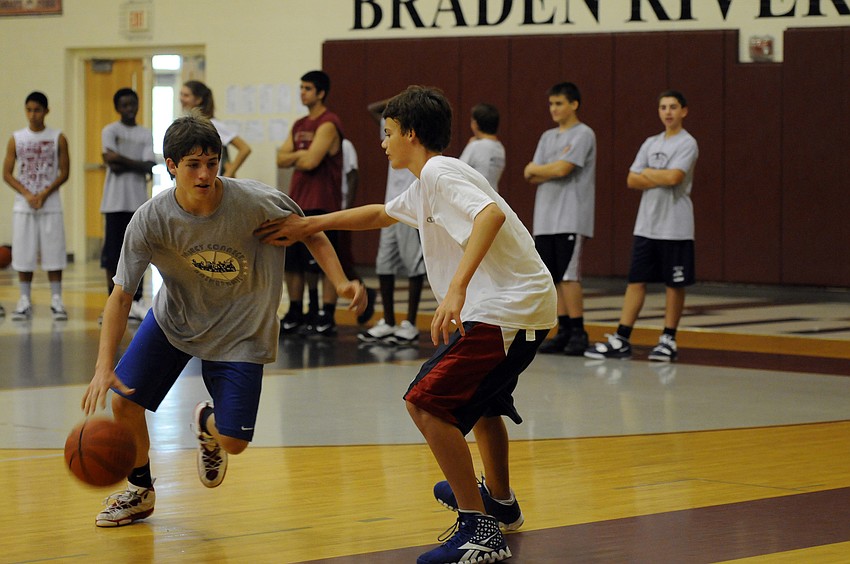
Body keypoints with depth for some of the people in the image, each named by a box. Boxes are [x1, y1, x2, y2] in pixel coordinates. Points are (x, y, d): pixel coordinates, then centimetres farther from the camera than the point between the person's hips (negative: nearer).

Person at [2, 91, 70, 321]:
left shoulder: (58, 138, 1)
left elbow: (64, 172, -1)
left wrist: (44, 194, -12)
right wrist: (27, 195, -10)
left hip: (50, 205, -1)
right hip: (23, 205, 1)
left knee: (53, 254, -2)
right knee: (23, 256, 2)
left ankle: (56, 300, 3)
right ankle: (25, 301, 8)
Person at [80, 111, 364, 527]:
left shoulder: (253, 201, -27)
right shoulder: (150, 220, -23)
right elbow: (121, 296, -20)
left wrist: (340, 283, -24)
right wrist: (104, 368, -32)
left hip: (238, 330, -2)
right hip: (174, 317, 2)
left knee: (233, 442, -8)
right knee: (124, 401, -10)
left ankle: (207, 425, 33)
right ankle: (140, 490, 20)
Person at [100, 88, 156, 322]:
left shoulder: (146, 134, 10)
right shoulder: (110, 131, 3)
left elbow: (149, 166, -3)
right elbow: (111, 159, -13)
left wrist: (122, 162, -12)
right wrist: (136, 164, -6)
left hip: (139, 201, 3)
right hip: (115, 202, -3)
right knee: (113, 253, -2)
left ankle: (136, 302, 9)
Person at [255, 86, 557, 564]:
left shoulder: (439, 172, -12)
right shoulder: (427, 185, 19)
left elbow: (491, 214, -30)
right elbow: (382, 214, 37)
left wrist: (457, 287, -40)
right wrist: (308, 225, 36)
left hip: (507, 307, -11)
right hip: (524, 306, 11)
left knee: (427, 402, -17)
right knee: (481, 398, 32)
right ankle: (500, 501, 53)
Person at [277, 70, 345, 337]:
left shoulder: (328, 124, -10)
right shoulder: (299, 125, 17)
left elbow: (310, 161, -20)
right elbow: (281, 159, 9)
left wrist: (295, 157, 0)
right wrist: (302, 155, -8)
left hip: (321, 205, -9)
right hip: (297, 204, 9)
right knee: (292, 262, 12)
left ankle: (327, 319, -3)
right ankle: (295, 315, 21)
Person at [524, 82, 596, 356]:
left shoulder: (583, 135, -4)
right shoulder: (547, 137, 17)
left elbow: (562, 169, -15)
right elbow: (532, 177, 9)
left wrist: (535, 168, 1)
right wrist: (552, 170, -10)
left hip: (571, 218, -7)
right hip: (545, 219, 7)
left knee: (568, 276, -10)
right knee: (555, 278, 6)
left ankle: (578, 332, -5)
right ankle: (564, 331, 10)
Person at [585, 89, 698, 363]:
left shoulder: (687, 144, -6)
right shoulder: (650, 143, 13)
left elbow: (673, 177, -20)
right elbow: (632, 180, 6)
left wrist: (648, 173, -3)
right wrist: (661, 178, -9)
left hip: (675, 228, -6)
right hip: (646, 225, 6)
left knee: (674, 284, 2)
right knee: (636, 280, 3)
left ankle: (668, 340, 11)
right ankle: (621, 340, 3)